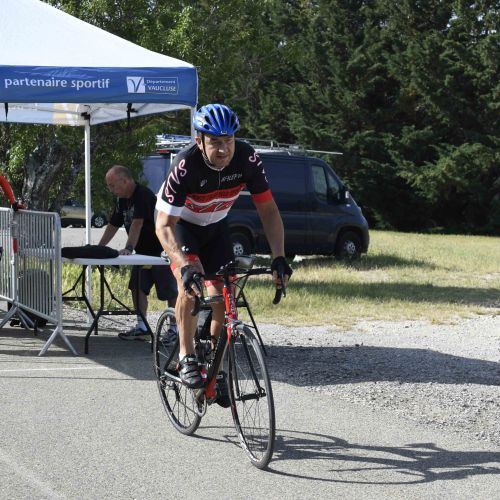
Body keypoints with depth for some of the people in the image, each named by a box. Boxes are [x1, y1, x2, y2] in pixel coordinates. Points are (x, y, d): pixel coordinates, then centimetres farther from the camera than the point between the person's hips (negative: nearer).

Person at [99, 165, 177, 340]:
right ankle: (142, 328, 9)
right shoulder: (122, 200, 9)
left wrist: (129, 248, -40)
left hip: (162, 251, -10)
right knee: (137, 287, 5)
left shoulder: (143, 195, -21)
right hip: (143, 252, 10)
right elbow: (113, 225, 14)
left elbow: (137, 223, -32)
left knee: (170, 292, -5)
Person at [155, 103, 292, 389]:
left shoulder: (247, 159, -27)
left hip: (215, 226, 4)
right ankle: (187, 358, -19)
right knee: (190, 283, -28)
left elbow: (268, 209, -19)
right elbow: (164, 225, -37)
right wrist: (185, 266, -52)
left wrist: (279, 257, -31)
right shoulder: (185, 166, -37)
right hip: (180, 223, -4)